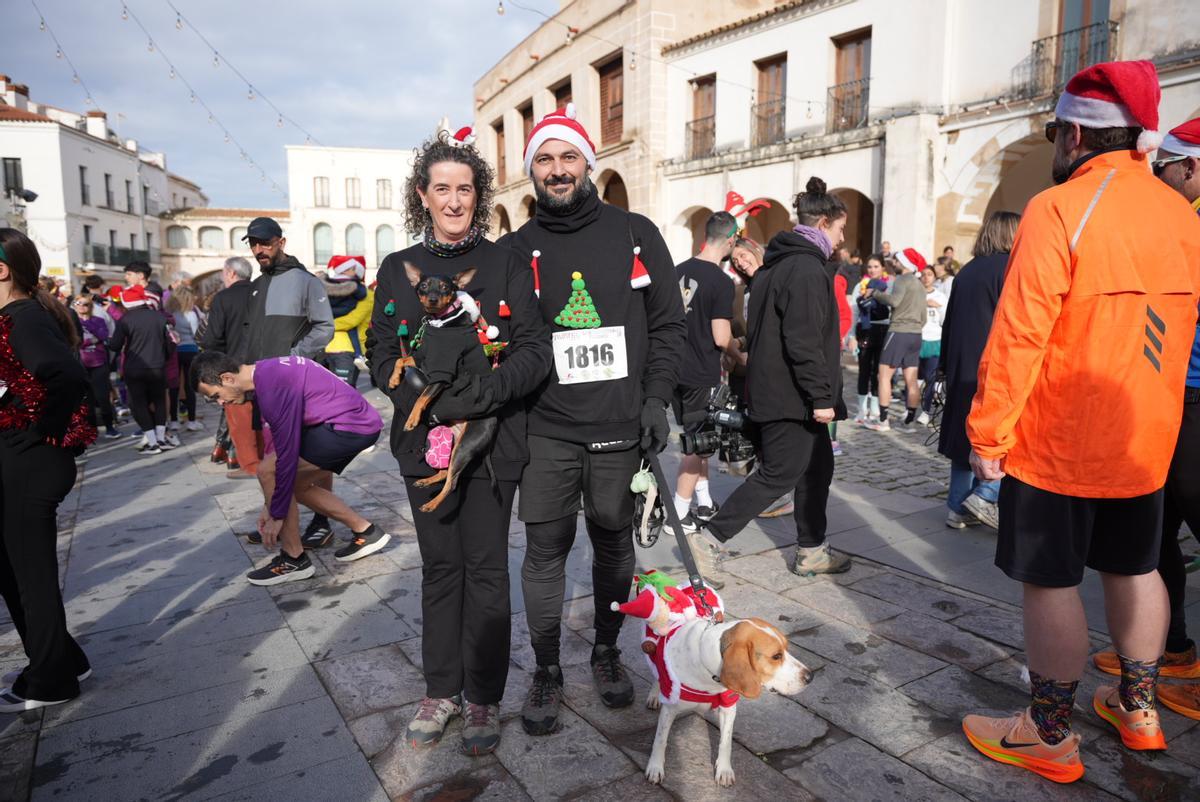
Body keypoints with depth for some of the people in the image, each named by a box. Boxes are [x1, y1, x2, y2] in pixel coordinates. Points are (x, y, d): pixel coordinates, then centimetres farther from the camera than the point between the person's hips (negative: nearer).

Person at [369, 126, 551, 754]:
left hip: (492, 439, -2)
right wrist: (432, 404, -13)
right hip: (424, 440, 3)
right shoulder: (398, 269, 8)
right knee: (439, 566, 12)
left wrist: (481, 396, -21)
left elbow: (534, 350, -6)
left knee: (485, 568, 5)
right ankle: (441, 689, 28)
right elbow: (383, 357, 4)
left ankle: (483, 698, 20)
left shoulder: (505, 264, 0)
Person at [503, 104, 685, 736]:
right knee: (544, 551, 3)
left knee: (614, 546, 13)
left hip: (621, 428, 0)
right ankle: (546, 673, 21)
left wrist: (655, 399, -5)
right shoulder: (517, 249, 6)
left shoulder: (636, 234, 5)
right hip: (547, 430, 0)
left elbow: (669, 324, 5)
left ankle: (607, 652, 33)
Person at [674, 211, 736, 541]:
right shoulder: (722, 282, -17)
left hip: (675, 369, 7)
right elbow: (721, 339, -19)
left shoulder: (678, 270, 4)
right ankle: (679, 514, 11)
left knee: (697, 438, 20)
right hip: (702, 376, -7)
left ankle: (704, 503, 30)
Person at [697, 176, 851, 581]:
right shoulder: (807, 268, -17)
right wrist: (822, 396, -20)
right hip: (792, 395, -10)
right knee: (779, 474, -3)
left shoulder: (776, 263, 15)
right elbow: (805, 342, -24)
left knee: (818, 466, 17)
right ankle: (709, 538, 2)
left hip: (771, 387, 10)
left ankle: (811, 551, 25)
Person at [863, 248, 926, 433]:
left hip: (899, 332, -8)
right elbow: (923, 317, 20)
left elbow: (894, 300, -24)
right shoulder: (919, 285, 20)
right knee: (911, 380, 6)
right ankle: (909, 421, 8)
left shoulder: (902, 279, -6)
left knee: (884, 375, -4)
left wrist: (874, 293, -13)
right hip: (915, 334, 8)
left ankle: (882, 420, -6)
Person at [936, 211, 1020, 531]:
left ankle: (958, 508, 15)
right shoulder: (1009, 267, -8)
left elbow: (950, 322, 17)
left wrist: (946, 364, 22)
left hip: (962, 371, 8)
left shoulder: (968, 270, 14)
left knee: (966, 436, 12)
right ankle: (985, 494, -2)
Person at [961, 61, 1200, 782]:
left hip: (1055, 443, -7)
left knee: (1052, 583, 2)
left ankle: (1050, 738, 14)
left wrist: (988, 431, -13)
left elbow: (1018, 334, -20)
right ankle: (1139, 708, 35)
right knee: (1135, 568, 19)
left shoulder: (1060, 209, -15)